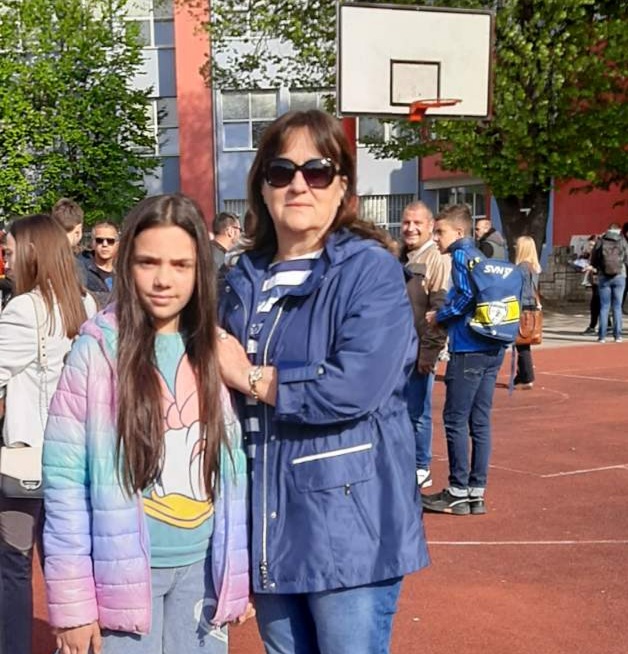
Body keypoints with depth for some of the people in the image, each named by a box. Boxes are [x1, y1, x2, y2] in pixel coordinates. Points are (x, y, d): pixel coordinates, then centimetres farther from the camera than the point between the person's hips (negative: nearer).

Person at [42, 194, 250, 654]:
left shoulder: (214, 352, 2)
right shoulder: (98, 350, -10)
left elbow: (232, 466, 7)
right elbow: (64, 479, -10)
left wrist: (238, 573, 7)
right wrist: (72, 600, -11)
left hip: (201, 568, 4)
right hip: (124, 573, -3)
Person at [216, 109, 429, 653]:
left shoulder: (371, 269, -10)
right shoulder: (245, 279, 9)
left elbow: (356, 385, -23)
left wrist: (253, 377, -13)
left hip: (348, 524, -6)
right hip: (269, 524, 6)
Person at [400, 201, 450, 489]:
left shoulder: (437, 259, -10)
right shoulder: (399, 257, 15)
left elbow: (440, 308, -16)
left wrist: (429, 351, -19)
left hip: (418, 350, -7)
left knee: (417, 411, 1)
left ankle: (421, 468, 14)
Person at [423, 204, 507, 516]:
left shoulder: (460, 255, -7)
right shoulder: (479, 255, 17)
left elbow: (465, 294, -19)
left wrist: (438, 315, -5)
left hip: (468, 350, -8)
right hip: (492, 349, 8)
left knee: (455, 420, 0)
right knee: (480, 421, 10)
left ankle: (458, 493, 5)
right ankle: (476, 492, 14)